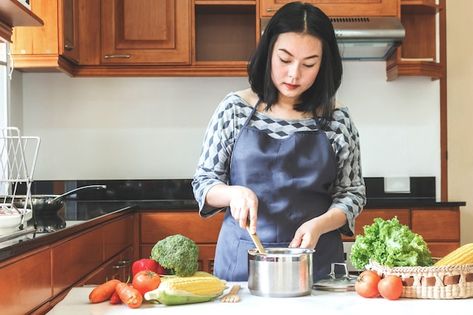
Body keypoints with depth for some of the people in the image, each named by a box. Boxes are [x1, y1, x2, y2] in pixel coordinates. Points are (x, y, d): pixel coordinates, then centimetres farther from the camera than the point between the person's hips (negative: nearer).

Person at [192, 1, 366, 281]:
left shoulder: (337, 120, -2)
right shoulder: (235, 109, -2)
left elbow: (352, 193, 3)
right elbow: (203, 182, 2)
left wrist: (319, 224, -16)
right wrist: (234, 193, -19)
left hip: (316, 261, 0)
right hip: (241, 258, 0)